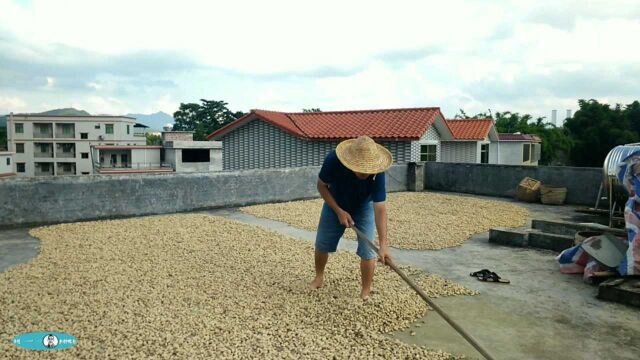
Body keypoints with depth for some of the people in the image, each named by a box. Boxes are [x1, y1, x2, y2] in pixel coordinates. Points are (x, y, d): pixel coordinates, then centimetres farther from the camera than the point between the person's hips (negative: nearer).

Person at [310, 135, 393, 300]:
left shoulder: (376, 173, -38)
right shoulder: (333, 160, -36)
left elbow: (380, 208, -38)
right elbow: (322, 186, -18)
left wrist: (383, 244, -46)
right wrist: (339, 211, -25)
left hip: (364, 207, -1)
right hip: (335, 204, 2)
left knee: (367, 250, -11)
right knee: (321, 244, 11)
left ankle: (365, 293, 8)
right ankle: (319, 277, 40)